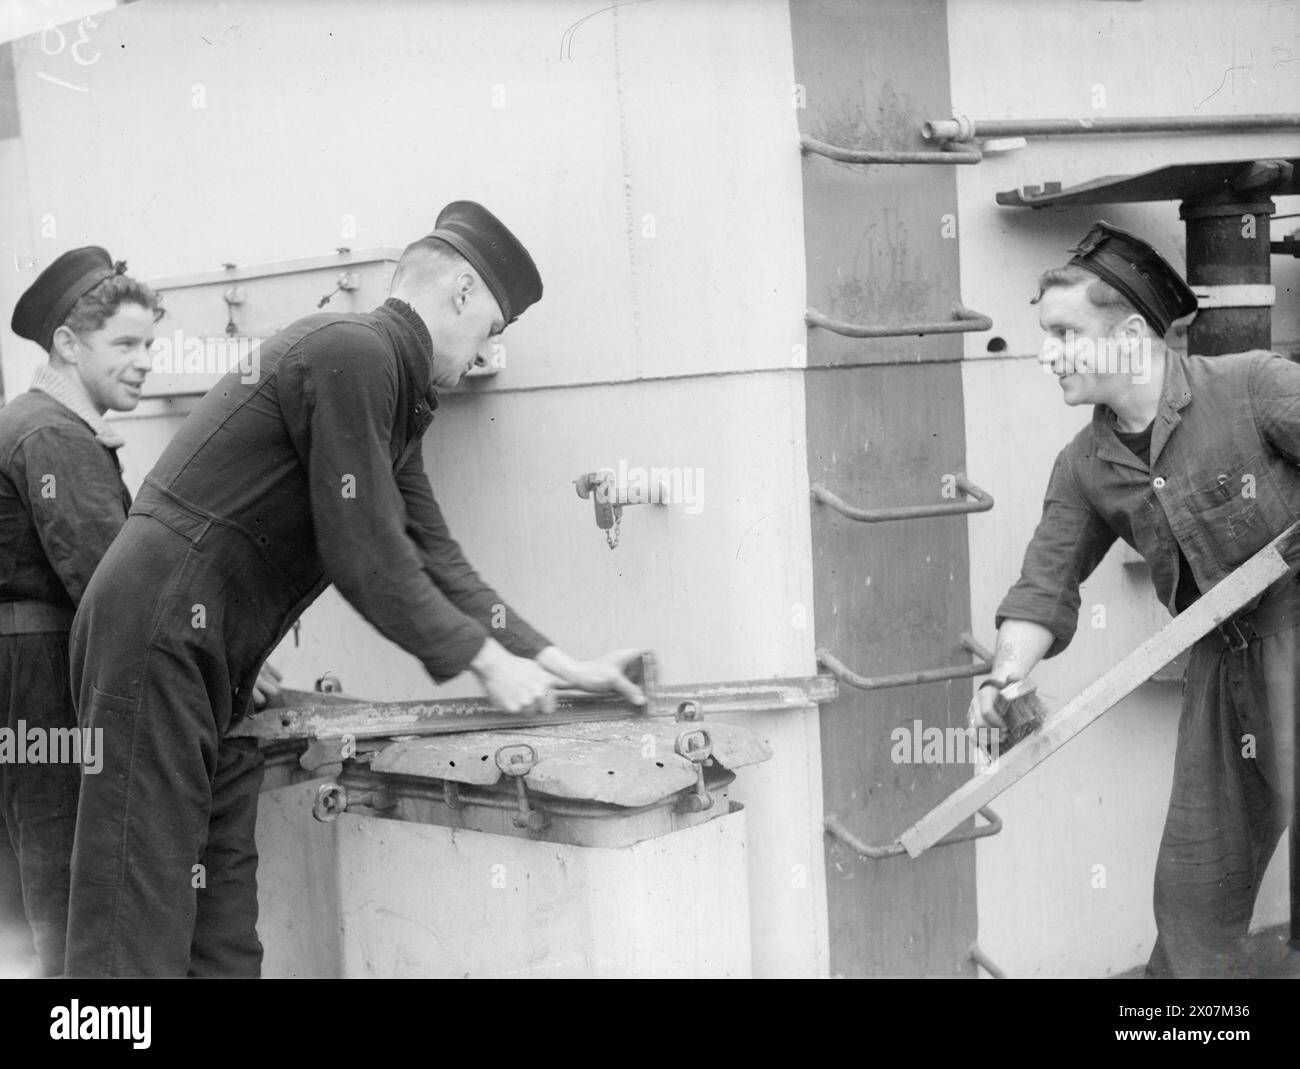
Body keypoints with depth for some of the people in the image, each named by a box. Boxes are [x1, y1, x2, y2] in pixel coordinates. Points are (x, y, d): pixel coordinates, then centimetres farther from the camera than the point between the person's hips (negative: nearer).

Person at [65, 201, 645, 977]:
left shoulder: (398, 392, 17)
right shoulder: (351, 352, -14)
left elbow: (430, 553, 17)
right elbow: (363, 554, -16)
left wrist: (564, 667, 13)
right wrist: (489, 662, -6)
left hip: (211, 664, 10)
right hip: (160, 632, -10)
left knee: (225, 932, 9)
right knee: (140, 934, -7)